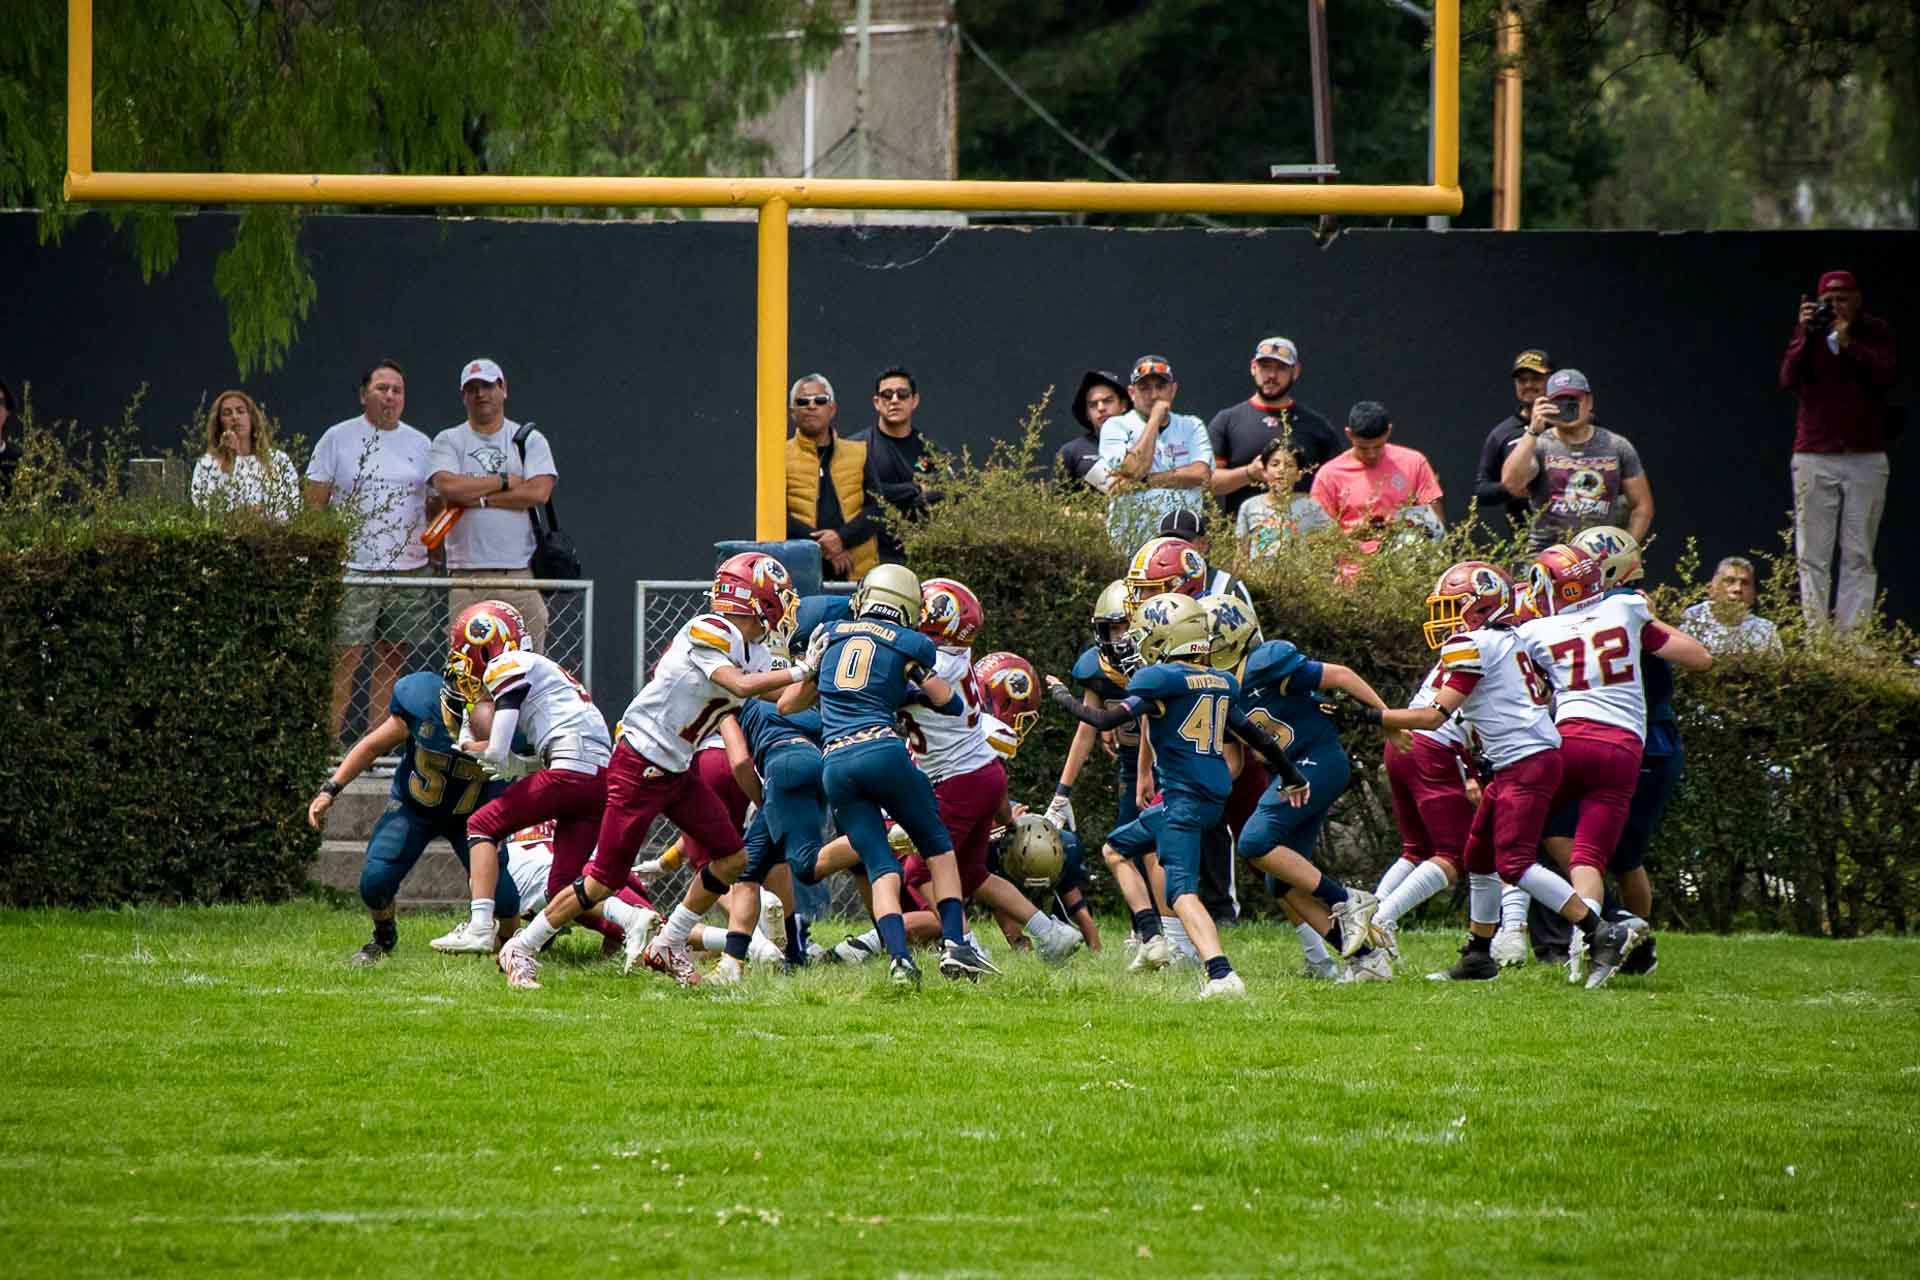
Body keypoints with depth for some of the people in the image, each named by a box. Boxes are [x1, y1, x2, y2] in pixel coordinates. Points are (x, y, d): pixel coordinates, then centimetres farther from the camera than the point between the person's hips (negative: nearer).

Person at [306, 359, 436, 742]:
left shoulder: (420, 445, 13)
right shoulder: (337, 439, 2)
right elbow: (315, 502, 0)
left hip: (408, 569, 4)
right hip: (352, 567, -4)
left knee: (391, 661, 5)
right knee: (344, 657, -9)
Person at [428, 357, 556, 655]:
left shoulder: (530, 440, 9)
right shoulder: (449, 441, 10)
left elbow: (539, 493, -6)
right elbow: (447, 487, -9)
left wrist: (477, 497, -7)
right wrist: (505, 481, -4)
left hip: (522, 572, 0)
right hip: (467, 573, 0)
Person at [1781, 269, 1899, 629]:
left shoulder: (1876, 332, 6)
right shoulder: (1810, 333, 5)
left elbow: (1887, 374, -8)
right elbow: (1788, 379, -6)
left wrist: (1849, 343, -14)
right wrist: (1805, 334, -14)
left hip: (1866, 459, 0)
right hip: (1814, 458, 0)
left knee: (1859, 558, -3)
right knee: (1813, 558, -3)